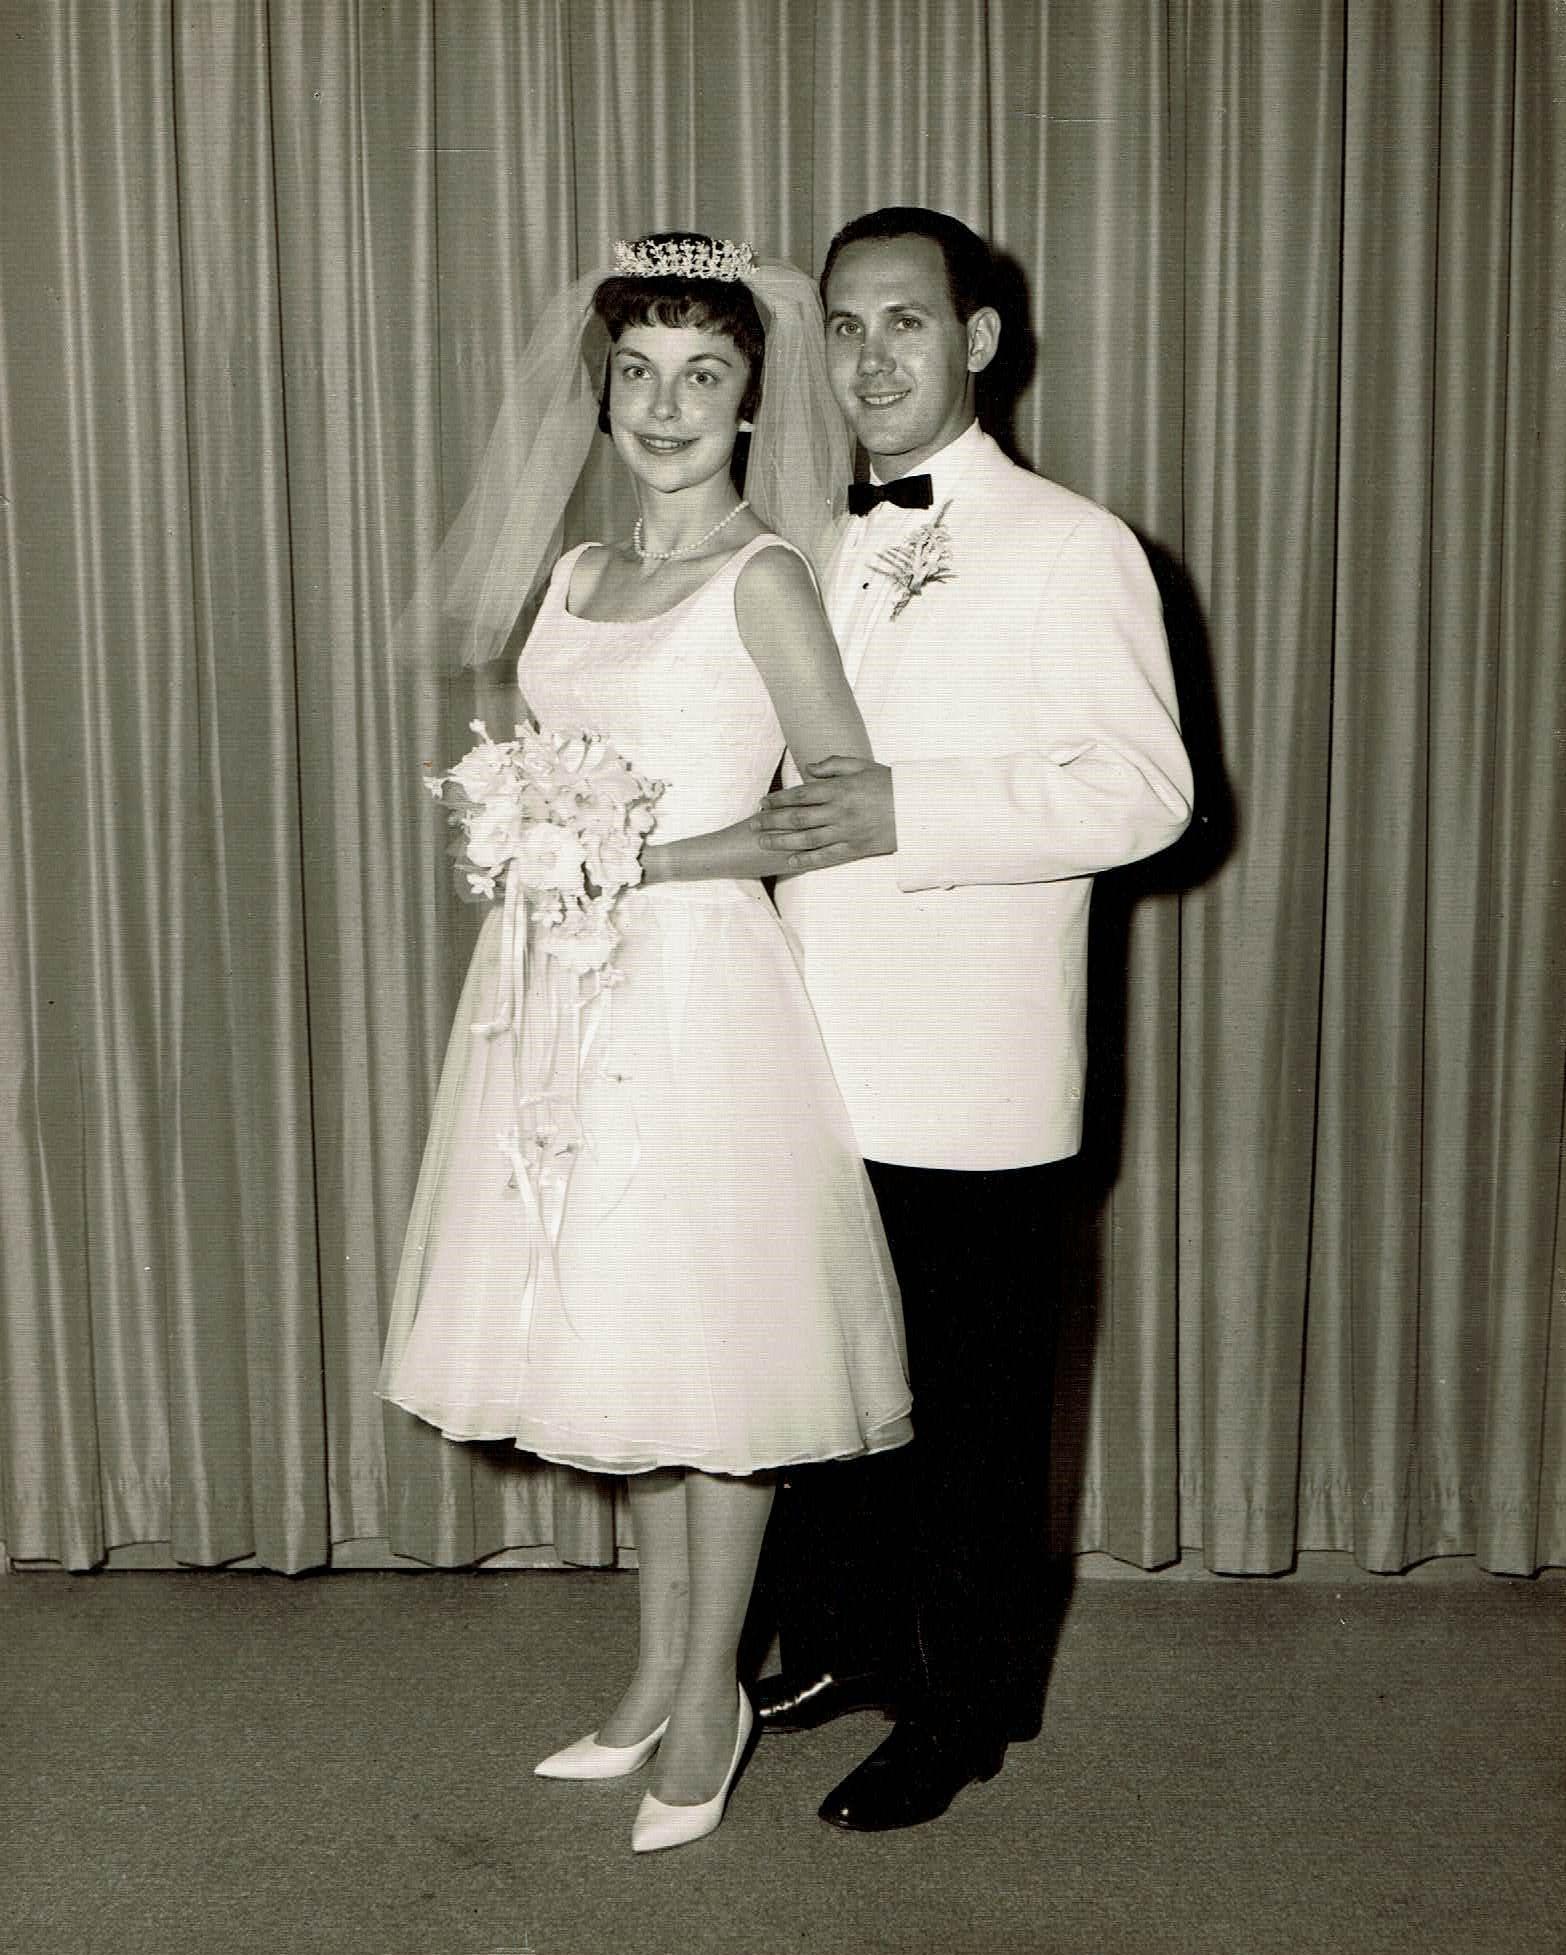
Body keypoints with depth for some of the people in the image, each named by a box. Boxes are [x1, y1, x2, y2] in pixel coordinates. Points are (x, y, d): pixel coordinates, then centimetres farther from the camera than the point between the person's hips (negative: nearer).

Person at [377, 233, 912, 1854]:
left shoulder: (761, 577, -8)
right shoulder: (576, 575, 13)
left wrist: (661, 860, -17)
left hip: (697, 993, -7)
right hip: (559, 992, 7)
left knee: (707, 1352, 3)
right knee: (619, 1346, 14)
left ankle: (707, 1700, 22)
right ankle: (656, 1679, 30)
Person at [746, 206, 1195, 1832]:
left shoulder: (1069, 549, -6)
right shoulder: (822, 551, 14)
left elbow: (1143, 789, -14)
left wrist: (904, 813, -23)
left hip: (968, 1083, -6)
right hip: (815, 1065, 6)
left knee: (968, 1404, 7)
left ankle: (959, 1714, 24)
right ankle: (839, 1646, 36)